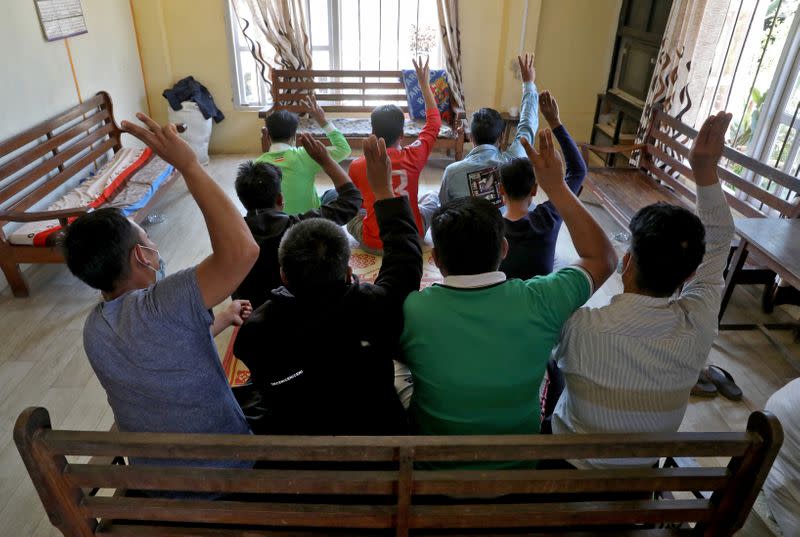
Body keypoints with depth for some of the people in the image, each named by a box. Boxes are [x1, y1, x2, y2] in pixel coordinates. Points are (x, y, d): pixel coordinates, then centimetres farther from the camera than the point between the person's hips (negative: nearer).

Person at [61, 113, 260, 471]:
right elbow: (242, 250, -46)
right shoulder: (159, 307, -34)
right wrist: (188, 165, -39)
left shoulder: (94, 329, -6)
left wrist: (222, 320, 18)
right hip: (219, 469, -7)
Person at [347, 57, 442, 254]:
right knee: (431, 199, 29)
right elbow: (434, 122, 5)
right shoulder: (413, 157, -13)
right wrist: (425, 84, 14)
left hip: (372, 244, 0)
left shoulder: (357, 165, -13)